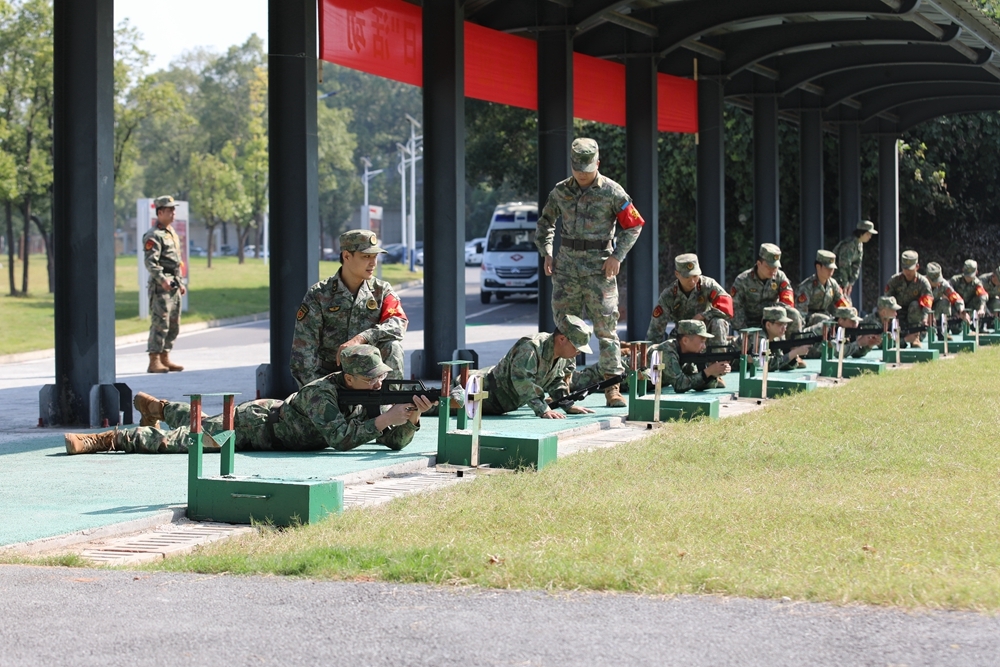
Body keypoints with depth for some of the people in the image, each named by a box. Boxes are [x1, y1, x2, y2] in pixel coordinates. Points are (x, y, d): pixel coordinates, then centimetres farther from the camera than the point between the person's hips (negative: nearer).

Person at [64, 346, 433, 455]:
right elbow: (340, 439, -44)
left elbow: (395, 442, -11)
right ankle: (103, 439, -6)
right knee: (188, 437, -10)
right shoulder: (322, 393, -36)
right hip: (257, 423, -8)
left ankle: (156, 406, 54)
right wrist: (384, 419, -44)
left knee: (199, 422, 29)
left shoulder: (369, 398, -12)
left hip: (275, 414, 8)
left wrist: (412, 417, -31)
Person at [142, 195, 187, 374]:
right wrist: (162, 280, -30)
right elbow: (150, 262, -20)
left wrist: (180, 283, 24)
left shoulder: (172, 233, 19)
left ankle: (165, 358, 18)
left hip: (173, 285, 9)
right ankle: (154, 362, -12)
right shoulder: (154, 236, -11)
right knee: (160, 324, -12)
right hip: (160, 285, -9)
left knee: (174, 325, 11)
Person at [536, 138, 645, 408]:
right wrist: (546, 252, 8)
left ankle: (612, 387, -1)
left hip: (599, 268, -3)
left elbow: (634, 225, 2)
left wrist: (617, 256, -8)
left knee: (606, 327, -4)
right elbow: (546, 222, 21)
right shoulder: (561, 191, 7)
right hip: (566, 266, 3)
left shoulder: (612, 191, -3)